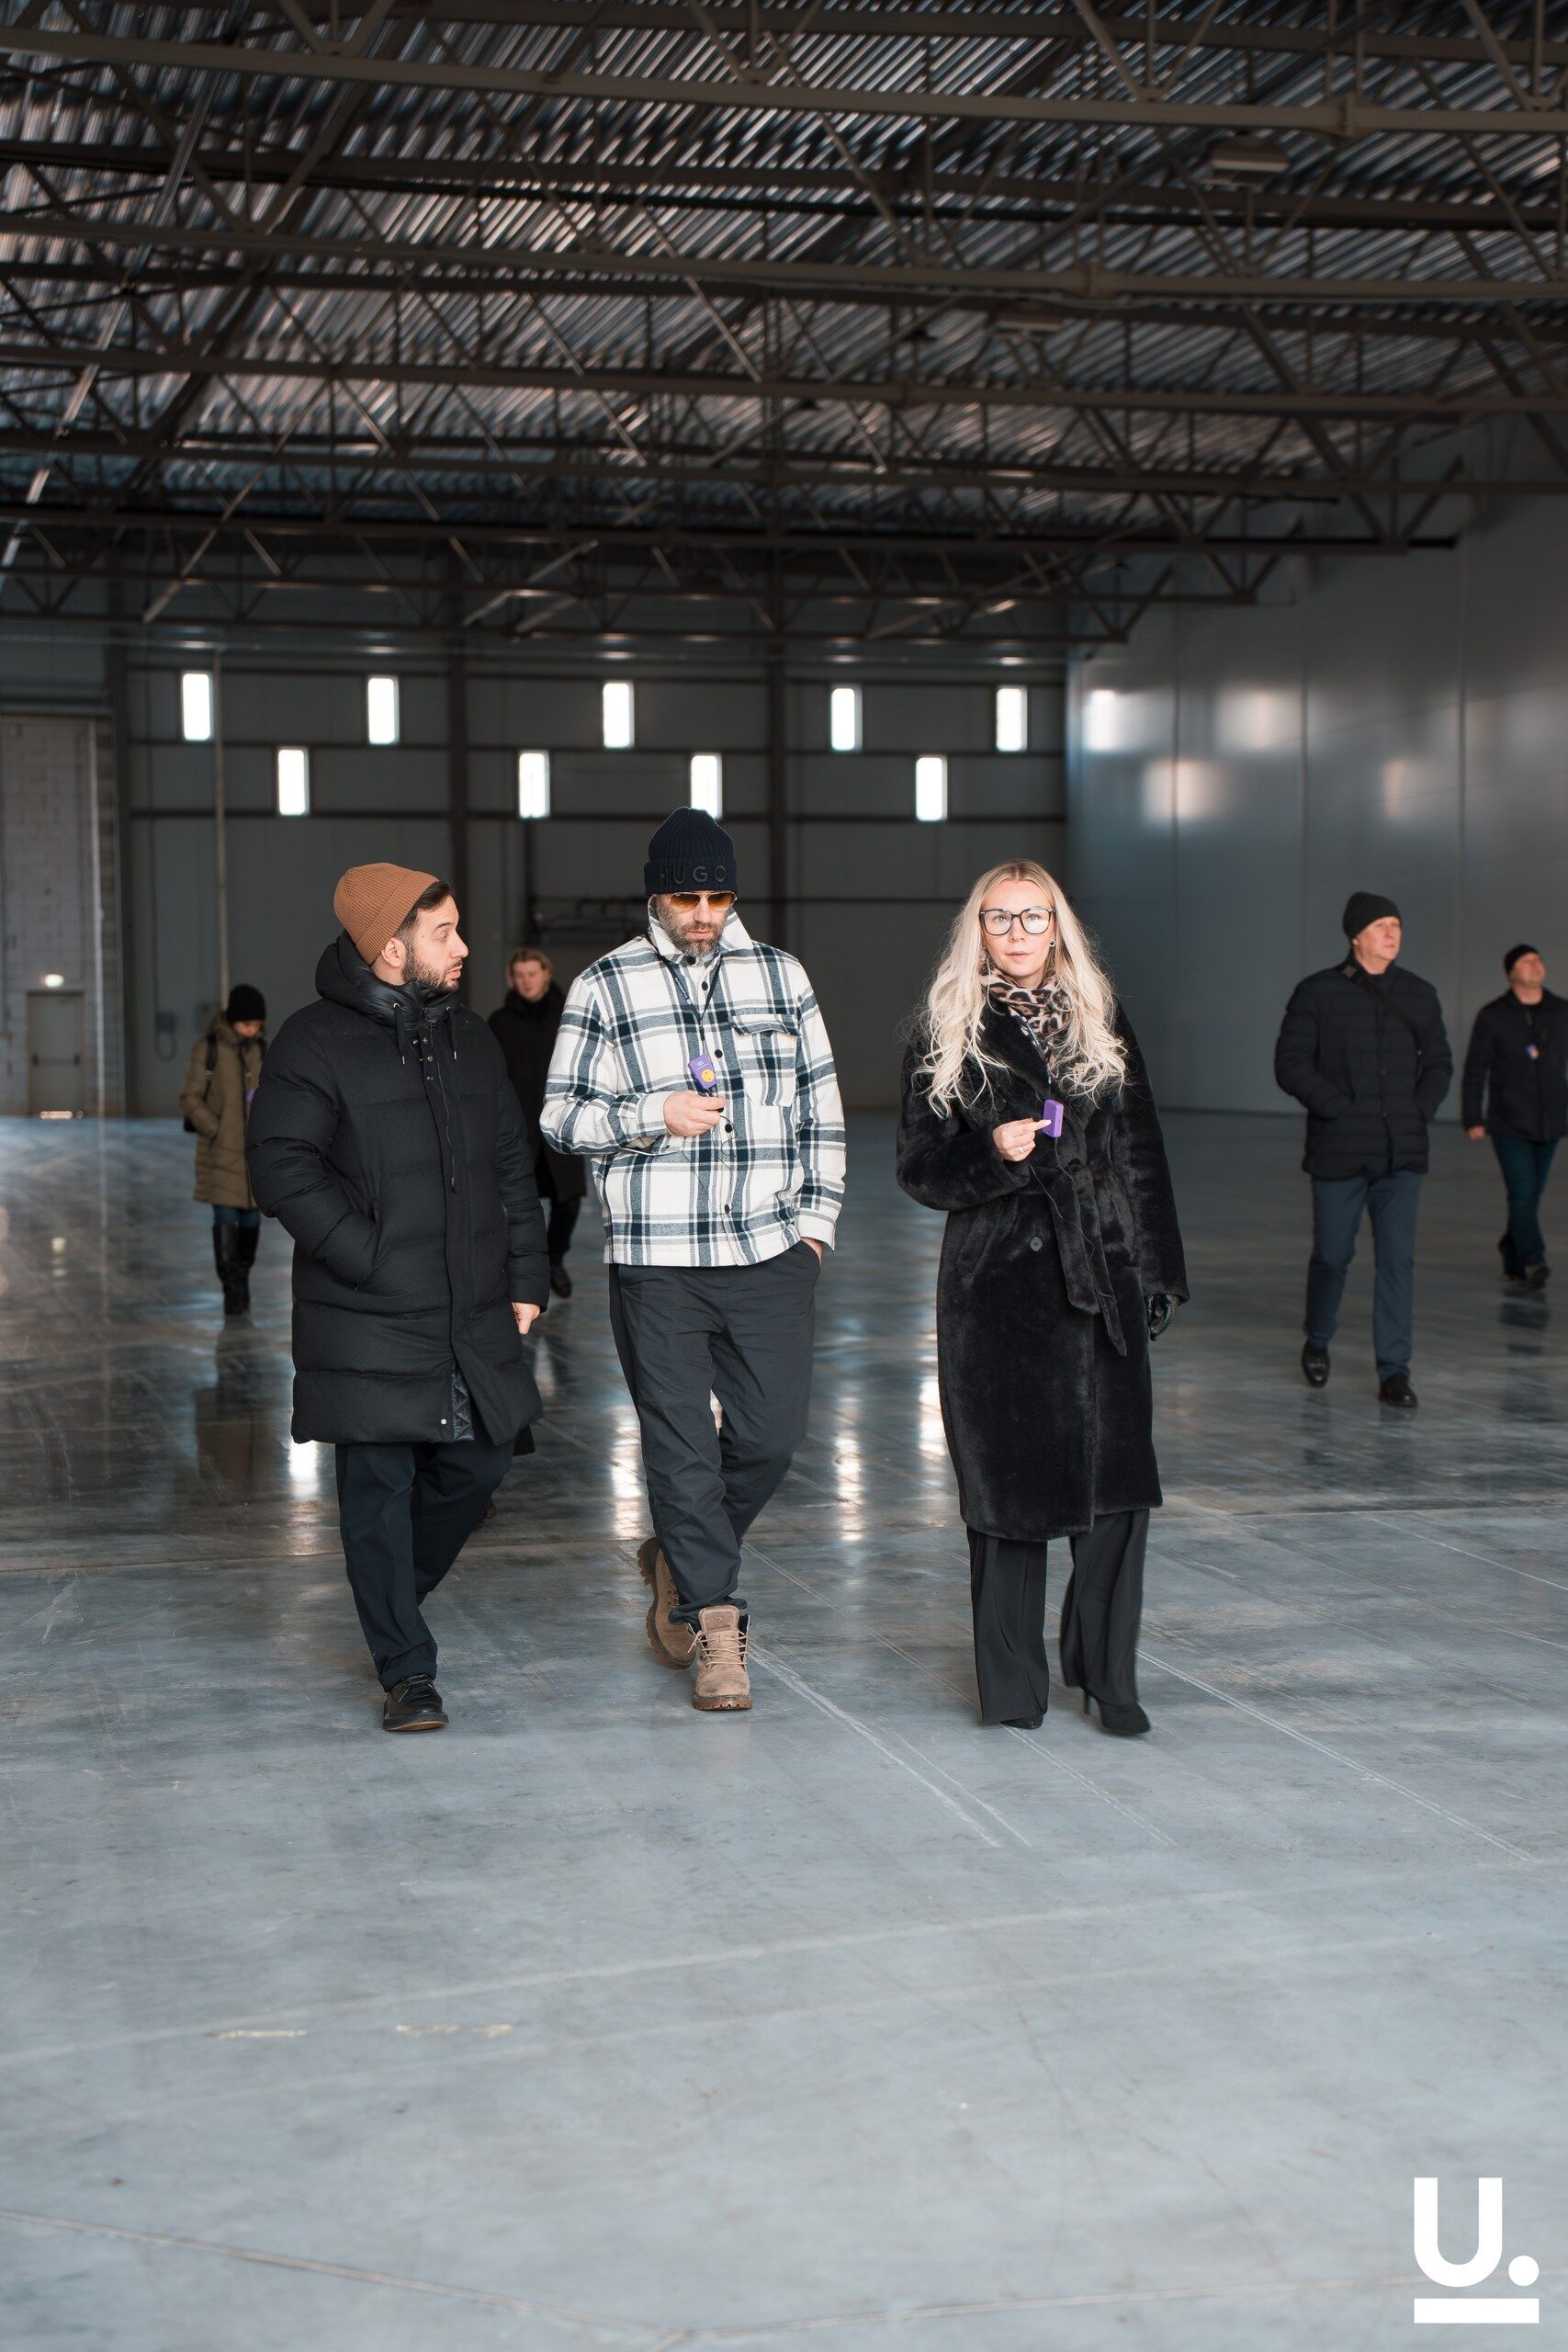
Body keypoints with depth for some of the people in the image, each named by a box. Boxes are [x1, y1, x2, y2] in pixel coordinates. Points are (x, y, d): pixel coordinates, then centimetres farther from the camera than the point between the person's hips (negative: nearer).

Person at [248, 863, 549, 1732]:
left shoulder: (470, 1039, 14)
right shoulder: (316, 1043, -6)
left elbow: (512, 1166, 18)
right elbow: (282, 1171, -12)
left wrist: (524, 1278, 11)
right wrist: (371, 1259, -17)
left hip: (473, 1318, 6)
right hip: (369, 1327, -6)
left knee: (474, 1467, 11)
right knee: (379, 1489, -2)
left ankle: (393, 1604, 36)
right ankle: (406, 1673, 7)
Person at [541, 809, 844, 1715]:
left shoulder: (781, 975, 10)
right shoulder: (604, 987, 3)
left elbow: (821, 1103, 16)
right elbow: (563, 1115, 4)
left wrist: (818, 1215, 9)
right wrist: (654, 1116, -11)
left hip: (770, 1251, 2)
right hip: (657, 1259, -2)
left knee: (772, 1432, 1)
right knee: (681, 1442, -2)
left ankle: (681, 1560, 28)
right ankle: (716, 1625, 9)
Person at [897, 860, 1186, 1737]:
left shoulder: (1101, 1019, 11)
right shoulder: (947, 1033, 6)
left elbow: (1141, 1152, 11)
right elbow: (919, 1165, 4)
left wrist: (1156, 1271, 6)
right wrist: (991, 1153, -16)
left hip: (1099, 1275, 2)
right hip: (995, 1279, -1)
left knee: (1118, 1478, -5)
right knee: (1006, 1480, 1)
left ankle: (1107, 1671, 9)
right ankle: (1013, 1682, 12)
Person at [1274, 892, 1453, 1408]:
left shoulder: (1419, 995, 10)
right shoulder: (1318, 993, -1)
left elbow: (1439, 1064, 18)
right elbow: (1291, 1065, -5)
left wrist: (1420, 1112, 1)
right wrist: (1341, 1110, -12)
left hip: (1402, 1153, 2)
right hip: (1338, 1150, -2)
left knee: (1398, 1258, -3)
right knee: (1332, 1255, 6)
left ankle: (1394, 1370, 3)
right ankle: (1317, 1342, 32)